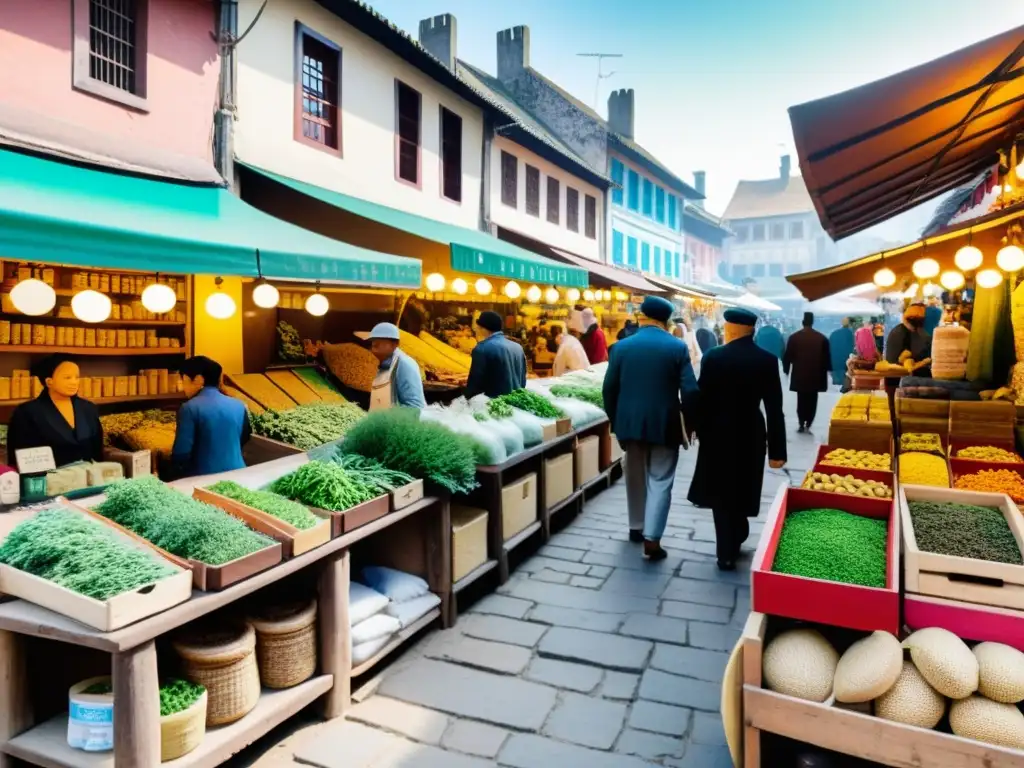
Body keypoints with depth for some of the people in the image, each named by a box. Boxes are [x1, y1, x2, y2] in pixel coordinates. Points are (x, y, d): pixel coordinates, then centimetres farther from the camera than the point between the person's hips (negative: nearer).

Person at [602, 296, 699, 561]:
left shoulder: (622, 346, -1)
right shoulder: (678, 347, -6)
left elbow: (609, 389, 1)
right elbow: (690, 391, -10)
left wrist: (615, 420, 13)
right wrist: (688, 423, 3)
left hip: (631, 422, 3)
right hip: (664, 424, -2)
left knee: (635, 477, 18)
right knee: (660, 481, 3)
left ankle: (636, 527, 32)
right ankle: (651, 539, -3)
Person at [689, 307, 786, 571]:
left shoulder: (713, 357, -13)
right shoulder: (768, 360, -7)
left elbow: (703, 399, -9)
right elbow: (774, 409, -8)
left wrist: (701, 431, 7)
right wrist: (777, 450, -4)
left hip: (718, 434, -2)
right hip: (751, 435, 2)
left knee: (721, 492, 10)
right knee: (741, 490, 21)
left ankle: (727, 553, 14)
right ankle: (736, 539, 36)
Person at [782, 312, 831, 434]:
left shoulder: (794, 337, -5)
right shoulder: (822, 338, 0)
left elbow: (788, 356, -2)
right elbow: (826, 357, 4)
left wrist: (786, 370, 11)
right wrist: (824, 371, 15)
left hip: (799, 374, 0)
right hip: (816, 375, 0)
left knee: (801, 400, 8)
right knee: (812, 401, 4)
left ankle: (801, 424, 7)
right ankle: (808, 425, 0)